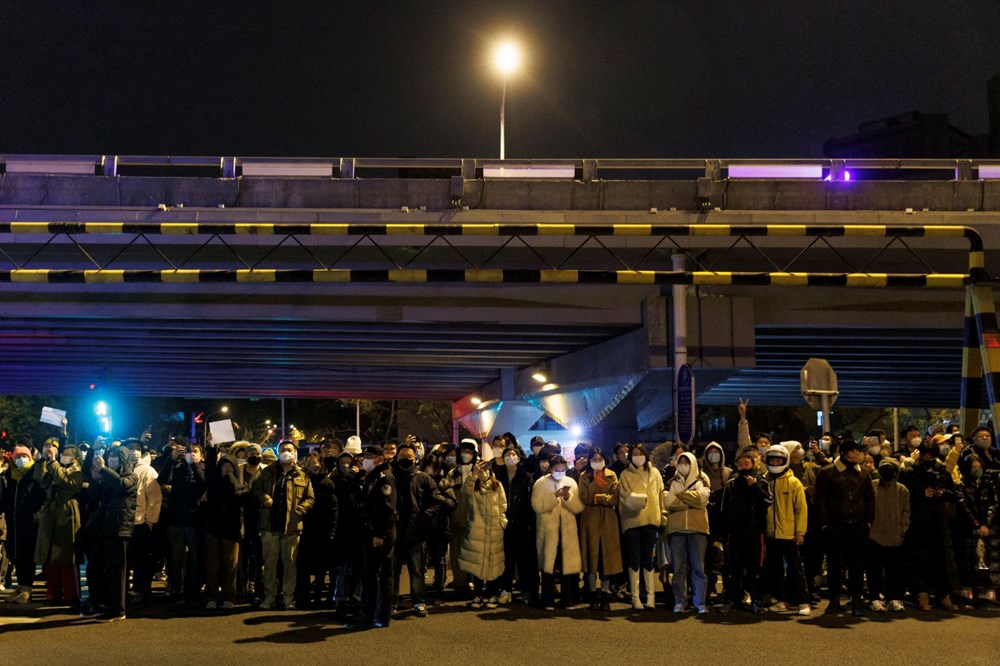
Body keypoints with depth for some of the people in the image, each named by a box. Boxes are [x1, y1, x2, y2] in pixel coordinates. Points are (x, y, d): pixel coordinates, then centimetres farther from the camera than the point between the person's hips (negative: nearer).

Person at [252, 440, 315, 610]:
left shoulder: (301, 476, 6)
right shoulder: (268, 472, 9)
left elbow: (310, 498, 7)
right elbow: (255, 490, 12)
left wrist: (299, 510, -9)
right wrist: (263, 497, -9)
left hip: (292, 526, -1)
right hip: (270, 525, 1)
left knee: (289, 562, 5)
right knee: (270, 562, 5)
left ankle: (289, 597, 12)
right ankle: (269, 596, 13)